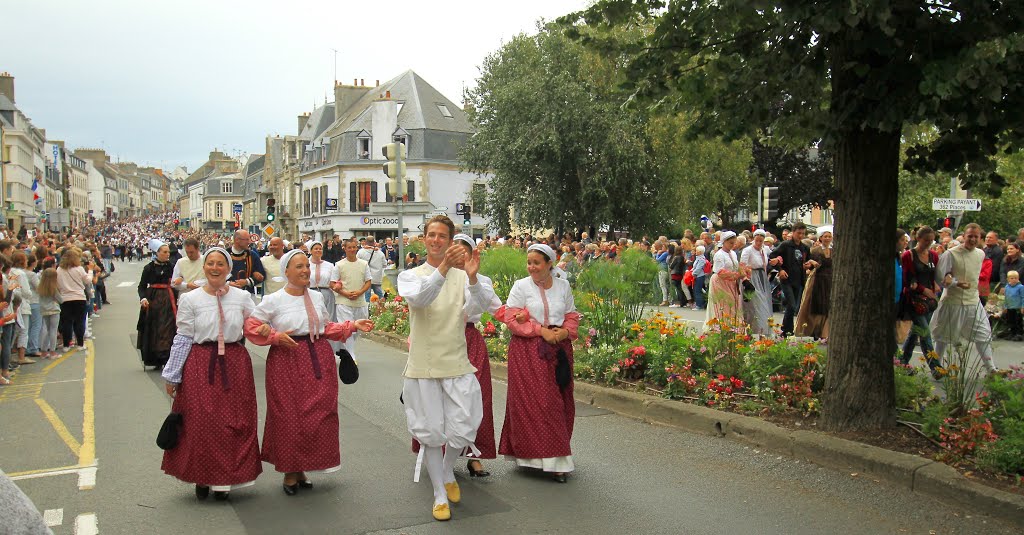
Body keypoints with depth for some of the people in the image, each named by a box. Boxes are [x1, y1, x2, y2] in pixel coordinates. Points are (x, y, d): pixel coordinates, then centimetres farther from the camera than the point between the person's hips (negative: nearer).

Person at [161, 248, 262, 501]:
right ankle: (202, 478, 20)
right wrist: (172, 376, 1)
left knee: (235, 423, 4)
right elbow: (182, 339, 0)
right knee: (200, 423, 0)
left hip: (235, 365, 2)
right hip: (200, 366, -1)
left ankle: (225, 480, 20)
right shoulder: (190, 299, -1)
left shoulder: (242, 297, 3)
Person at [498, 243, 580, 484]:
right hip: (528, 351, -4)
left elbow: (572, 316, 15)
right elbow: (512, 319, -7)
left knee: (559, 403, 5)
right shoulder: (521, 286, -1)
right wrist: (541, 330, -15)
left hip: (558, 350, 4)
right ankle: (551, 459, -4)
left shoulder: (563, 286, 11)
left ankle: (556, 456, 18)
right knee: (534, 402, -9)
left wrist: (565, 331, -6)